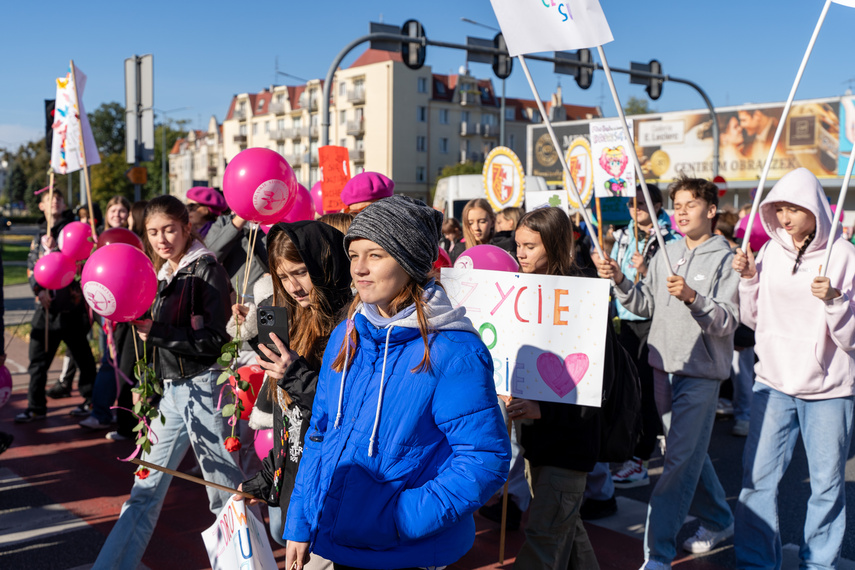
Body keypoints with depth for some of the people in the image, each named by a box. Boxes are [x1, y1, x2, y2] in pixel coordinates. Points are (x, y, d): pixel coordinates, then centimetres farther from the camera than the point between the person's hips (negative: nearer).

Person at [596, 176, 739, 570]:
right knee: (690, 453, 18)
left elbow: (728, 320, -15)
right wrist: (620, 281, -5)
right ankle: (719, 522, 39)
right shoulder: (666, 255, 10)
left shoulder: (725, 259, -8)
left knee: (680, 460, -7)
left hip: (701, 372, -6)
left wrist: (692, 297, -31)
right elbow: (646, 306, 11)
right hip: (664, 366, 7)